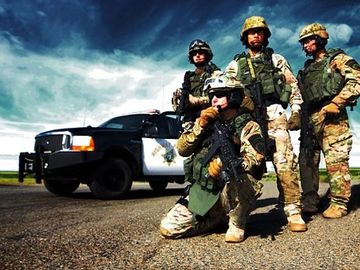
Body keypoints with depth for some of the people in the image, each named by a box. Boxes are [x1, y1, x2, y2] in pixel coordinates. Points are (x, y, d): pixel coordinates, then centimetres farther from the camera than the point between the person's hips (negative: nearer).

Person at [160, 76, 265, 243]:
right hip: (203, 192, 5)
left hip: (237, 194, -5)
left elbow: (254, 158, -17)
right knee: (168, 228, -9)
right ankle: (220, 218, 11)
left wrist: (225, 164, -34)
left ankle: (236, 223, -11)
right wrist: (199, 125, -8)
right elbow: (182, 149, 5)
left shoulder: (248, 126, -1)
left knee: (231, 176, -39)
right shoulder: (208, 122, 13)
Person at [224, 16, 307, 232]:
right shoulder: (236, 64, 20)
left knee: (285, 163, -13)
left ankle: (293, 211, -8)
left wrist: (296, 112, 2)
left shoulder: (277, 59, 18)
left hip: (274, 115, -1)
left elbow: (293, 86, 13)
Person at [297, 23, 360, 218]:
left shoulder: (337, 59, 4)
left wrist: (337, 103, -16)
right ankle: (310, 202, 15)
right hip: (310, 119, 7)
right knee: (307, 161, 6)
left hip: (330, 116, -7)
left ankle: (339, 203, 1)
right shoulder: (306, 69, 24)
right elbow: (298, 93, 22)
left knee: (335, 161, -7)